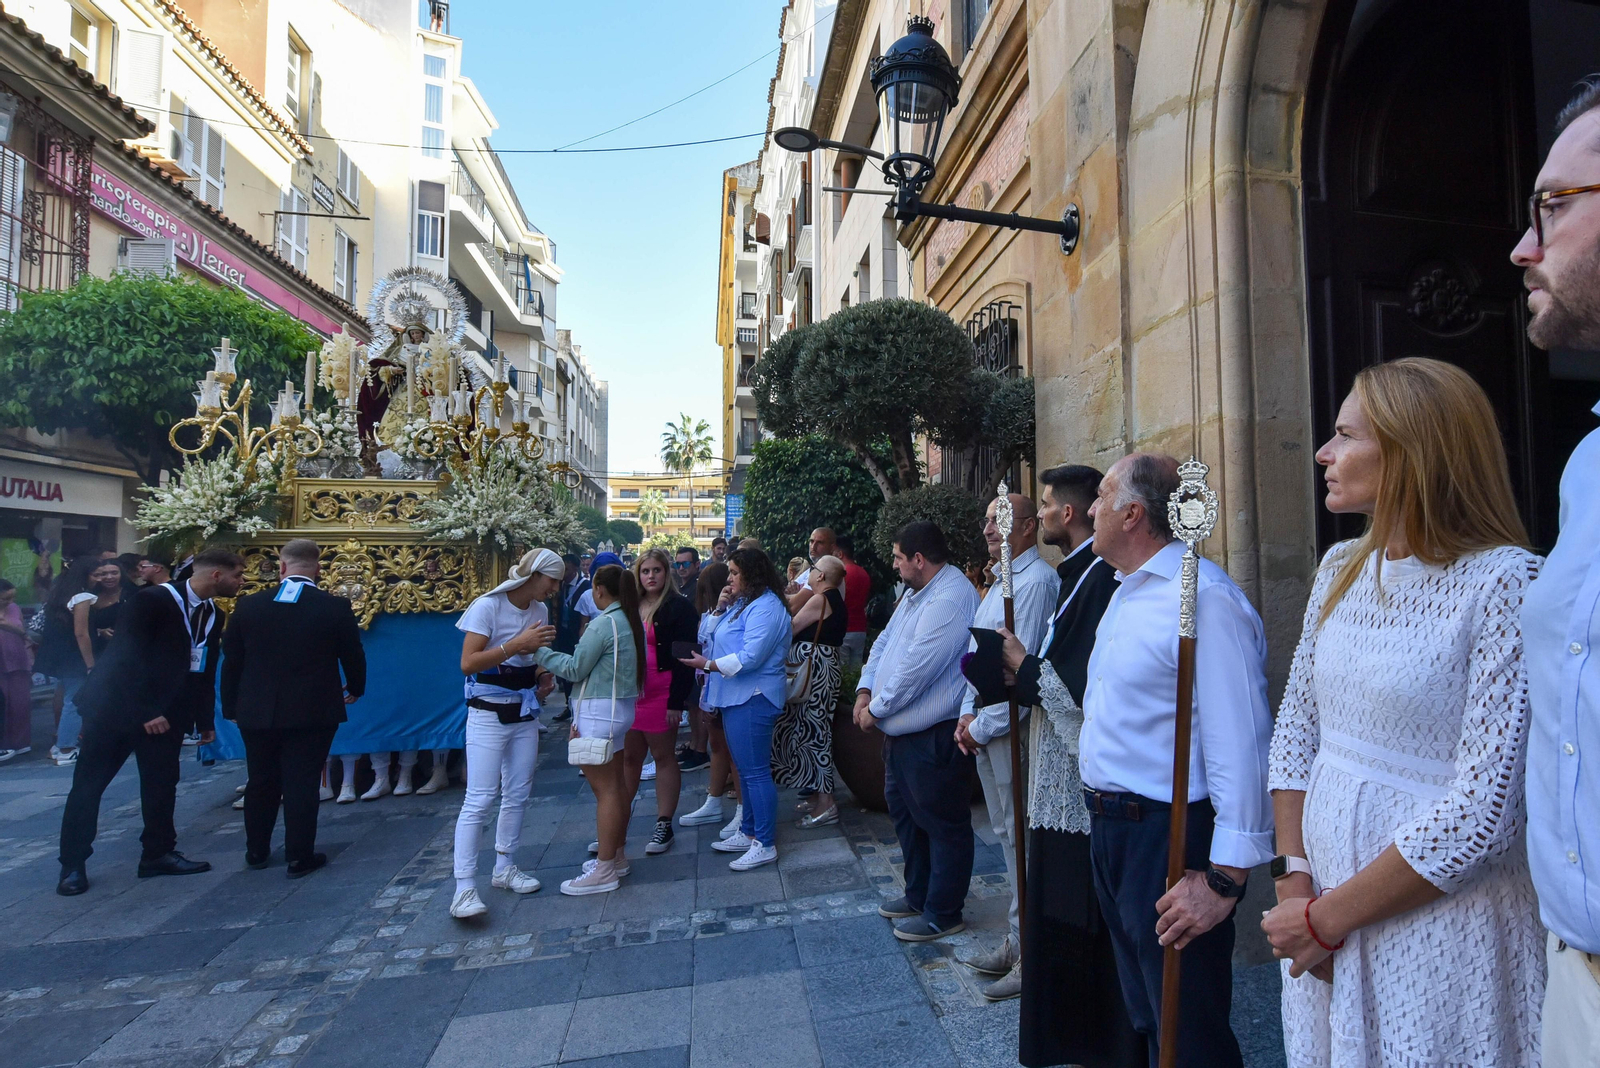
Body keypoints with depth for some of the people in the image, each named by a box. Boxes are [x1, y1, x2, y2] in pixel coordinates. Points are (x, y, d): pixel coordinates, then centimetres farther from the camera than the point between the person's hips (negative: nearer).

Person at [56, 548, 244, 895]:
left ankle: (158, 853, 18)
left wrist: (205, 719, 6)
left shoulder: (213, 615, 3)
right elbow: (125, 657, -20)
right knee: (88, 785, 5)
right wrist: (144, 712, -19)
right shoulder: (152, 600, -18)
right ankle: (73, 864, 17)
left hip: (166, 713, 6)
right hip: (117, 706, -6)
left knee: (162, 784, 7)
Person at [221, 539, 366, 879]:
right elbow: (353, 656, -1)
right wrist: (355, 689, 18)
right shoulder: (336, 608, -10)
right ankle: (299, 857, 11)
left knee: (261, 783, 18)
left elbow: (231, 660, 4)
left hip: (257, 712, 3)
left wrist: (231, 707, 14)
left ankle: (257, 851, 32)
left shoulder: (248, 606, -2)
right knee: (302, 784, 4)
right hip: (312, 712, -3)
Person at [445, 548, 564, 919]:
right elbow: (468, 663, -21)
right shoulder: (488, 606, -14)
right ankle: (464, 888, -2)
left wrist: (543, 677, 1)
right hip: (489, 712, -7)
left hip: (525, 712, 7)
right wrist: (516, 644, -28)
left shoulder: (540, 610, 6)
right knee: (479, 799, -8)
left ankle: (504, 868, 26)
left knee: (517, 795, 12)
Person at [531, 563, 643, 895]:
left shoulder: (603, 623, -18)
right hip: (621, 706, 9)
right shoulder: (631, 621, 9)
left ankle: (604, 871, 4)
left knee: (604, 789, -3)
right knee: (615, 785, 16)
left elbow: (574, 669, -13)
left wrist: (539, 650, -6)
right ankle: (616, 855, 27)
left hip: (600, 711, -9)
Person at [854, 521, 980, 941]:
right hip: (902, 732, 11)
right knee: (904, 811, 22)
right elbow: (885, 642, 15)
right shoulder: (915, 594, 12)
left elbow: (916, 668, -27)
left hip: (935, 736, -11)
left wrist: (876, 710, -16)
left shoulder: (951, 599, -23)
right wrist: (865, 689, 0)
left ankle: (943, 914, 21)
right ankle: (918, 895, 39)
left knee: (943, 826, 6)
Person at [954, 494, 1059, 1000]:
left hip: (1014, 730, -10)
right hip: (984, 731, 10)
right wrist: (967, 715, 7)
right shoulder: (1001, 584, 16)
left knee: (1024, 842, 0)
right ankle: (1016, 943, 32)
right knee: (1008, 838, 18)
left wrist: (984, 727, -14)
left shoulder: (1037, 582, -15)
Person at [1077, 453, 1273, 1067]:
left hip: (1169, 837, -9)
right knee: (1142, 1016, 25)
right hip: (1110, 828, 9)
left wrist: (1224, 877, -25)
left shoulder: (1203, 597, -21)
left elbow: (1239, 744, -26)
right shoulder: (1127, 593, 11)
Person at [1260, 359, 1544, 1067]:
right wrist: (1294, 877, -3)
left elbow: (1485, 807, -20)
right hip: (1321, 905, 6)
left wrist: (1328, 916, -15)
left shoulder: (1504, 581, -17)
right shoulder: (1342, 568, 2)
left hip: (1439, 923, -5)